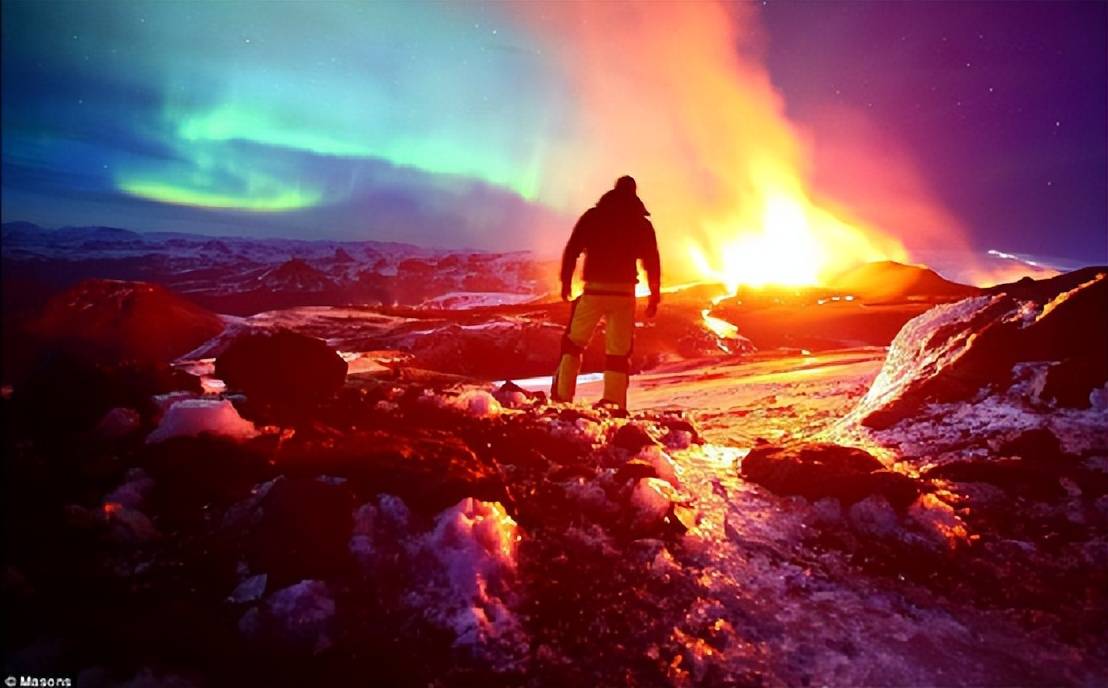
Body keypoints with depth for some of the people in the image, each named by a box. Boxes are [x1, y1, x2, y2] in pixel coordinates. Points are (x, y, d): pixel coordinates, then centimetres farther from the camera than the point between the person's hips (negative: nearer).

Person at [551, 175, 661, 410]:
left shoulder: (592, 216, 6)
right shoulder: (642, 224, 7)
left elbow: (572, 249, 0)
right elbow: (652, 261, 5)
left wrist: (566, 280, 5)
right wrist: (655, 296, 10)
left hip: (594, 289, 0)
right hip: (624, 292, 1)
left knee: (574, 341, 10)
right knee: (619, 350, 6)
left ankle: (561, 395, 6)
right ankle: (614, 403, 2)